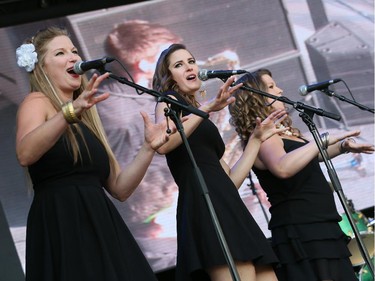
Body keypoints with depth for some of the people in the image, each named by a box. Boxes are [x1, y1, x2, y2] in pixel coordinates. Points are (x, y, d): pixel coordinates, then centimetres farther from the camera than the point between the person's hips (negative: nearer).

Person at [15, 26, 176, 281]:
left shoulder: (86, 119, 23)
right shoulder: (36, 102, 2)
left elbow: (120, 188, 18)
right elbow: (25, 154, -22)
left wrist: (149, 148, 4)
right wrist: (70, 112, -34)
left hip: (101, 229, 7)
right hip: (61, 229, -7)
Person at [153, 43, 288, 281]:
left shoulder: (203, 126, 32)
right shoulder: (170, 101, 10)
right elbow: (163, 144, -14)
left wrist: (258, 138, 26)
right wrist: (206, 108, -17)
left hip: (226, 206, 9)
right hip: (204, 204, -9)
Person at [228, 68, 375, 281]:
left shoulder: (282, 132, 19)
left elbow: (308, 158, 36)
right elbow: (282, 168, -31)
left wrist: (343, 147, 26)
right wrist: (325, 140, -27)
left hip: (321, 228, 10)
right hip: (301, 232, -10)